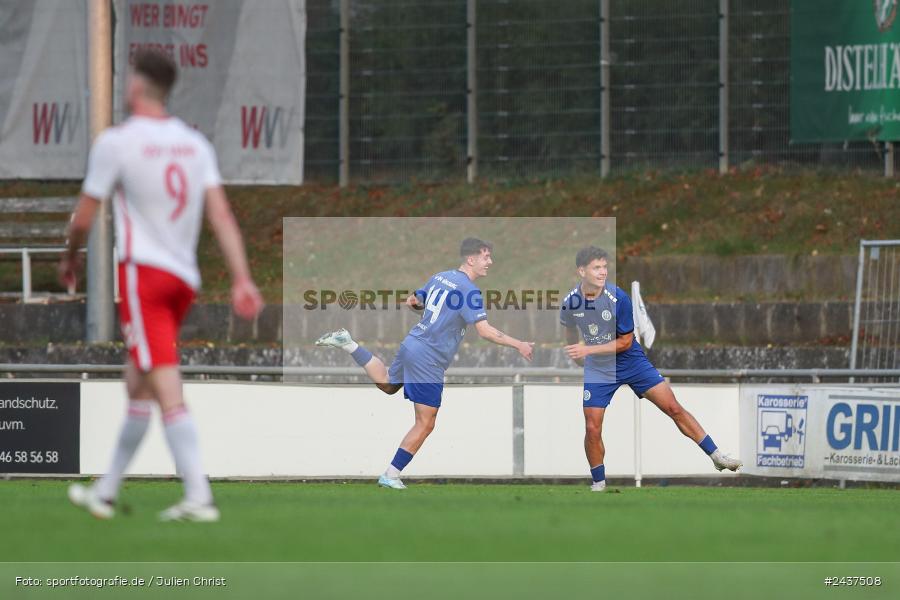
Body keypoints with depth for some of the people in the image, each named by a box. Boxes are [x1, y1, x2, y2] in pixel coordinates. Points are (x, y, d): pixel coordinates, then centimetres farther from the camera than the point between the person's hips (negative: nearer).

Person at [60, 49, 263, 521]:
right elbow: (222, 217, 0)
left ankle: (199, 497, -21)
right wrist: (241, 279, -4)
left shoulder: (116, 141, -7)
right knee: (137, 385, 17)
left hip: (143, 271, -7)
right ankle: (106, 492, 26)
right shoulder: (195, 144, 9)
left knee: (168, 391, -12)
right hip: (185, 277, 7)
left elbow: (83, 218, -2)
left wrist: (70, 260, 17)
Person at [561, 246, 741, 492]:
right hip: (597, 370, 2)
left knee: (674, 408, -5)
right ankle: (598, 485, 13)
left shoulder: (618, 298, -22)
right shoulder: (570, 302, -12)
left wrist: (588, 349, -25)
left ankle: (716, 456, 3)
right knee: (592, 428, -7)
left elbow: (625, 342, -17)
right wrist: (578, 358, 27)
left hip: (631, 361, -2)